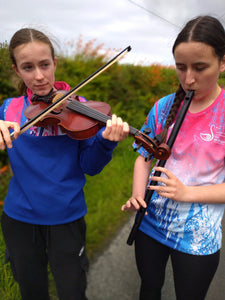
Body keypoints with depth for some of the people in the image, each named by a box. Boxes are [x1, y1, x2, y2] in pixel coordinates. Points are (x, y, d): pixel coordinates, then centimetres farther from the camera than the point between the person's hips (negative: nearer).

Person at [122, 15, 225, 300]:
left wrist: (187, 192, -24)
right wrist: (137, 194, -12)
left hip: (198, 237, -2)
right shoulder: (164, 107, -4)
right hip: (151, 222, 3)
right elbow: (143, 157, 3)